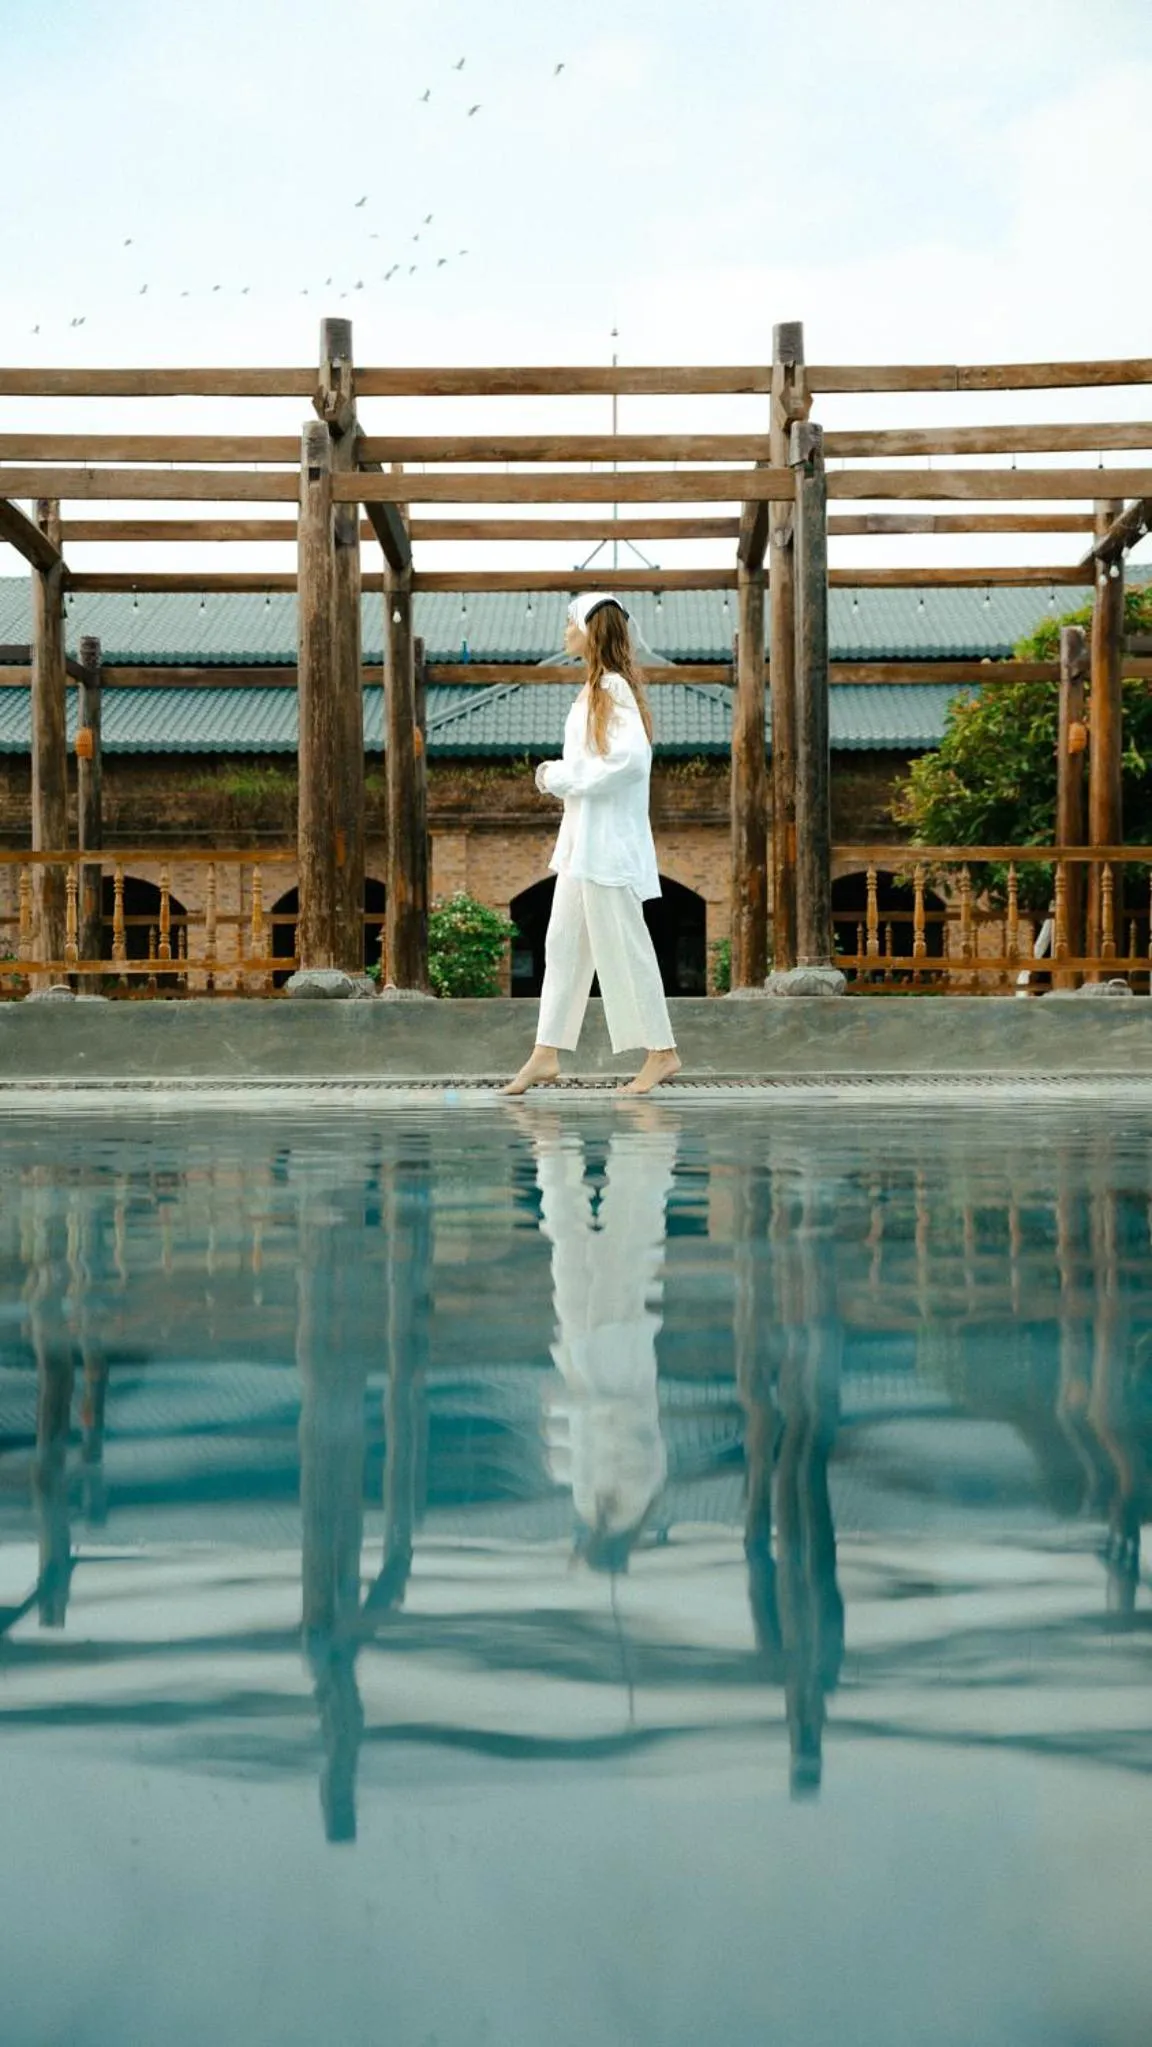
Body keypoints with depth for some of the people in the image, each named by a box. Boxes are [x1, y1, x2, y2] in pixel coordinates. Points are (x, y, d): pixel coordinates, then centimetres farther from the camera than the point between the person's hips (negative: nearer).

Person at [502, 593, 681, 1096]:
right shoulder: (595, 687, 16)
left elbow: (631, 757, -26)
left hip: (608, 841, -10)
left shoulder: (614, 687, -14)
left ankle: (663, 1051, 5)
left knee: (622, 946, -4)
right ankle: (546, 1054, 13)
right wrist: (558, 775, 6)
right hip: (583, 838, 10)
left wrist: (564, 777, -17)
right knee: (563, 943, 9)